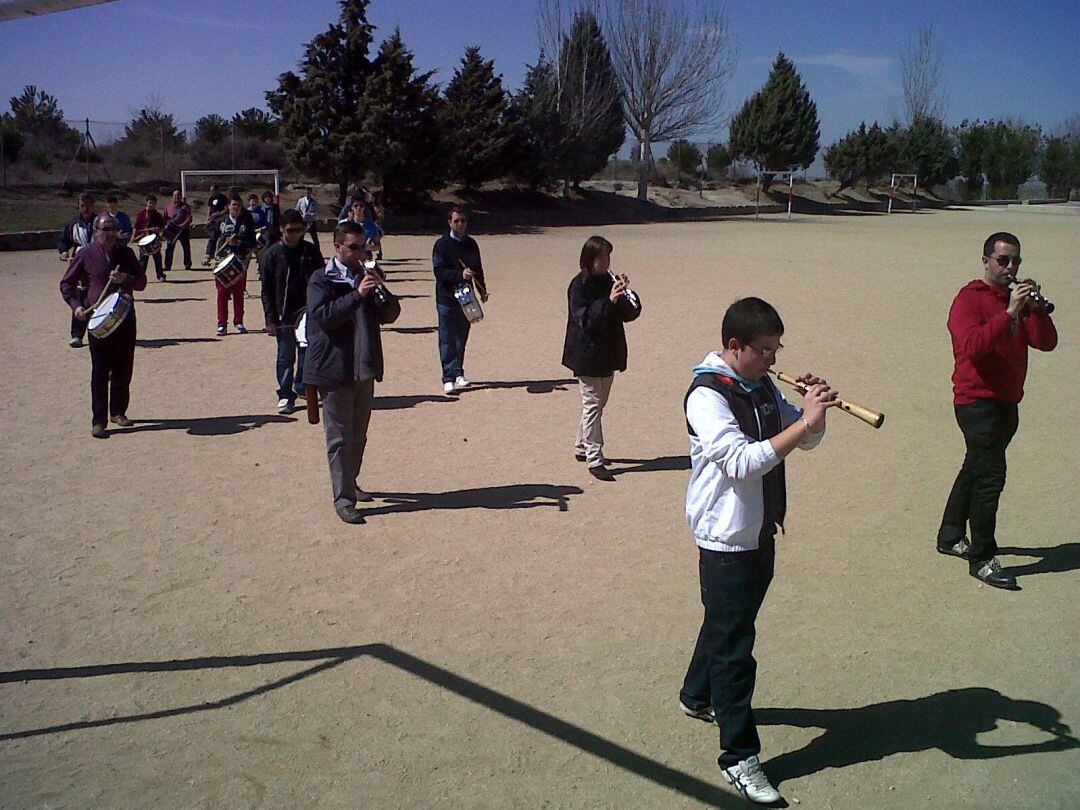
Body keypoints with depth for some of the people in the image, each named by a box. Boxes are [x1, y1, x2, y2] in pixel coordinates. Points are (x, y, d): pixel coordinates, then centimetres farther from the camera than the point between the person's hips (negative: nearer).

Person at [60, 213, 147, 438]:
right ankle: (98, 421, 0)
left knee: (123, 369, 9)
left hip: (125, 317, 3)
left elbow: (141, 282, 9)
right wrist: (76, 305, -8)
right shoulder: (87, 255, 0)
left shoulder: (125, 253, 8)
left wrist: (125, 279, -11)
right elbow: (67, 283, 7)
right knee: (100, 371, -4)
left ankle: (118, 411, 26)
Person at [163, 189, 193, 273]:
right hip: (171, 230, 2)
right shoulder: (168, 207, 14)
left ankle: (187, 265, 12)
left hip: (183, 229, -2)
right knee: (169, 248, -1)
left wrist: (183, 225, -18)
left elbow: (189, 218, -4)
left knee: (186, 248, 2)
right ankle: (168, 266, 2)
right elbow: (165, 218, 15)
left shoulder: (185, 206, 4)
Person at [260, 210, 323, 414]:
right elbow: (266, 289, -2)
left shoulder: (311, 252, 5)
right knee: (285, 356, 0)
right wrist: (270, 319, -7)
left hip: (308, 311, 3)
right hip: (284, 314, -2)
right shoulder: (273, 254, -2)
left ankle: (302, 386, 27)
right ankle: (285, 395, 7)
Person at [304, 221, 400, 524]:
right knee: (339, 437, -4)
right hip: (334, 368, -6)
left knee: (358, 435, 16)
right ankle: (343, 500, -1)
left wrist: (381, 292, -11)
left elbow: (390, 316, 9)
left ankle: (349, 484, 33)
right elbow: (323, 315, -20)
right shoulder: (321, 280, -5)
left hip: (365, 367, 6)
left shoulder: (366, 276, 13)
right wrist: (357, 294, -26)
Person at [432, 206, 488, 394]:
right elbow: (439, 271, -14)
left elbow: (478, 269, 21)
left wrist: (482, 290, 11)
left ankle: (457, 374, 19)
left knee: (461, 338, 10)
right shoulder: (442, 244, -5)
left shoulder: (471, 244, 12)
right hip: (447, 298, -5)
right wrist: (460, 275, -27)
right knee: (447, 340, -4)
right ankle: (450, 377, -2)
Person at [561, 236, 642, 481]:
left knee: (597, 403, 17)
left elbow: (630, 314, 3)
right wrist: (609, 301, -30)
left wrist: (628, 296, -16)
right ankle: (595, 460, -1)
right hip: (587, 354, -7)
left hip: (608, 353, 7)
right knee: (593, 404, -5)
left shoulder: (610, 282, 6)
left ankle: (581, 447, 32)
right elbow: (584, 319, -22)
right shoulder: (579, 286, -12)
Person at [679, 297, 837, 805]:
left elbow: (807, 440, 11)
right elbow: (742, 461, -31)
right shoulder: (706, 396, -20)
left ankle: (697, 696, 46)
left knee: (726, 624, 24)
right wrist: (804, 421, -32)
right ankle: (739, 756, 9)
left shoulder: (763, 388, 5)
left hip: (761, 533, 8)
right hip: (726, 539, -8)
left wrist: (814, 408, -10)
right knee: (733, 645, -1)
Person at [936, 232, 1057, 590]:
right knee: (990, 475, -12)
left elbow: (1046, 342, 3)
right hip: (977, 401, -8)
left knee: (975, 470, 17)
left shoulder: (1018, 298, 13)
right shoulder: (969, 299, -9)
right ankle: (982, 559, -5)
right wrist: (1010, 313, -29)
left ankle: (950, 536, 31)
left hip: (1007, 402, 8)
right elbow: (972, 345, -27)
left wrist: (1035, 308, -11)